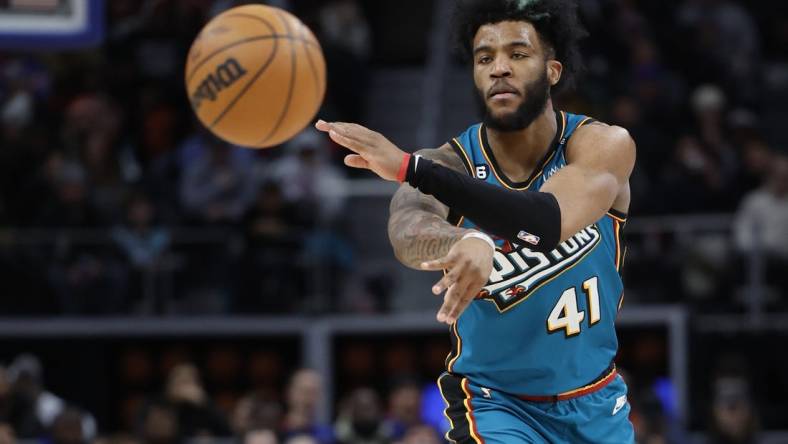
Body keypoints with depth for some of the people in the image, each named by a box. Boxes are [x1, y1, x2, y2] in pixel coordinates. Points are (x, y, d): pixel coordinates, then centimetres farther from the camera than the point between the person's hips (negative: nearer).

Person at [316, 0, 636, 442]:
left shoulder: (604, 146, -16)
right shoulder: (450, 164, -16)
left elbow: (548, 224, -37)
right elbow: (409, 232, -39)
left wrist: (410, 166, -46)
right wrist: (467, 242, -65)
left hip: (597, 406, 2)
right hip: (498, 403, -2)